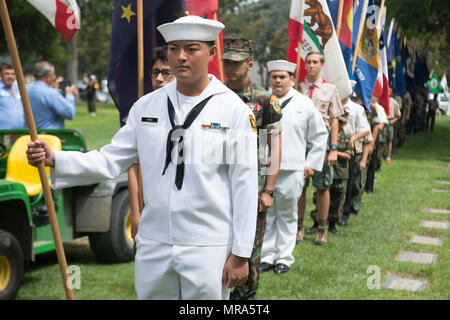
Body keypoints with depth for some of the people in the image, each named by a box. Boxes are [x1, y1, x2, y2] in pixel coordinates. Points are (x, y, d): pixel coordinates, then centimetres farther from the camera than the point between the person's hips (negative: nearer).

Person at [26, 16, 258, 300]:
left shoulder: (234, 110, -5)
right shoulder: (146, 106, 8)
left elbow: (245, 185, -6)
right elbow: (111, 160, 7)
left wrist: (240, 254, -7)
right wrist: (54, 160, -8)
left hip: (209, 249, -3)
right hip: (153, 245, 4)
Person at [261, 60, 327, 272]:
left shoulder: (304, 103, 6)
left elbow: (320, 135, 13)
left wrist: (312, 164, 8)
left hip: (291, 169, -1)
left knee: (287, 214, 6)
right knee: (265, 213, 4)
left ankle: (284, 258, 17)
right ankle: (266, 256, 15)